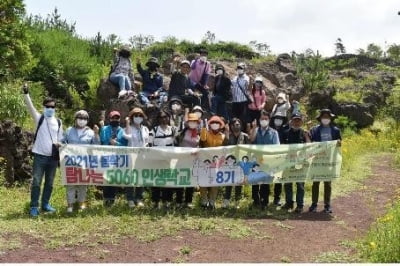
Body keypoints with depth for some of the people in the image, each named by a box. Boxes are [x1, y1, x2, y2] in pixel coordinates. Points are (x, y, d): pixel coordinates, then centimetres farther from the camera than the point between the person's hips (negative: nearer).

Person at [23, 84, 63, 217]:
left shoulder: (58, 122, 10)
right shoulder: (39, 118, 1)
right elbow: (30, 107, -14)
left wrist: (59, 144, -9)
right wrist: (26, 93, -29)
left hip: (53, 157, 4)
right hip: (40, 156, -4)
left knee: (49, 183, 11)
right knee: (36, 182, -4)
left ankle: (45, 204, 23)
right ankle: (34, 207, 3)